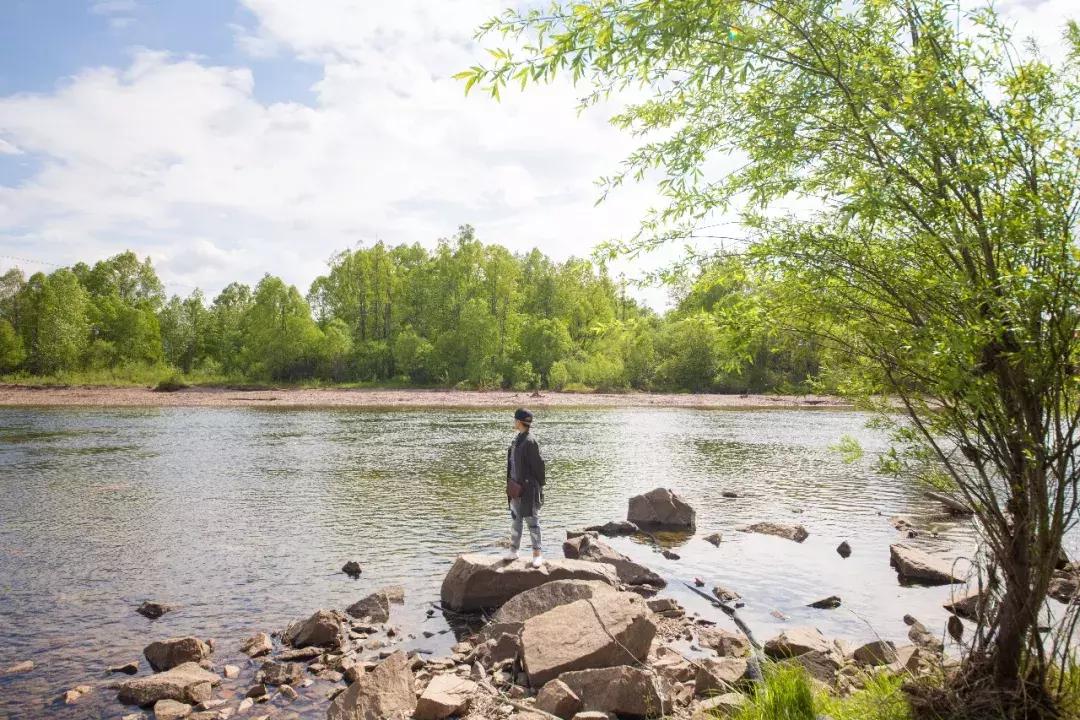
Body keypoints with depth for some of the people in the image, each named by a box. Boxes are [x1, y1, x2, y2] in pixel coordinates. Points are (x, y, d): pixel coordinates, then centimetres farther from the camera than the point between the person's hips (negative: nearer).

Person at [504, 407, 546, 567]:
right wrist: (509, 485, 15)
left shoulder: (530, 442, -16)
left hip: (528, 488, -8)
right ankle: (513, 550, 23)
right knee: (515, 519, 14)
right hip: (516, 488, 8)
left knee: (532, 520, 0)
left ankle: (537, 553, 8)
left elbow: (538, 465, -14)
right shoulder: (516, 440, 9)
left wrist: (540, 486, -10)